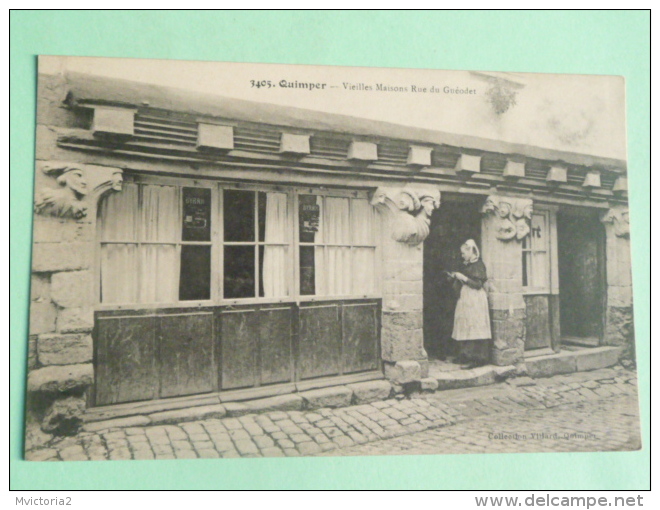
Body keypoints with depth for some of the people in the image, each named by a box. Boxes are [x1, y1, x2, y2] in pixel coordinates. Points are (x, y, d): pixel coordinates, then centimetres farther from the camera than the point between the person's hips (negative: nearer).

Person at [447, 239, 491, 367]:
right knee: (465, 327, 9)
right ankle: (466, 356, 16)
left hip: (474, 300, -9)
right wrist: (456, 277, 9)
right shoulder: (467, 264, 15)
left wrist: (463, 278, -16)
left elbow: (478, 284, -17)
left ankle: (478, 358, -5)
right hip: (465, 299, 9)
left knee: (474, 327, -9)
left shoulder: (478, 264, -10)